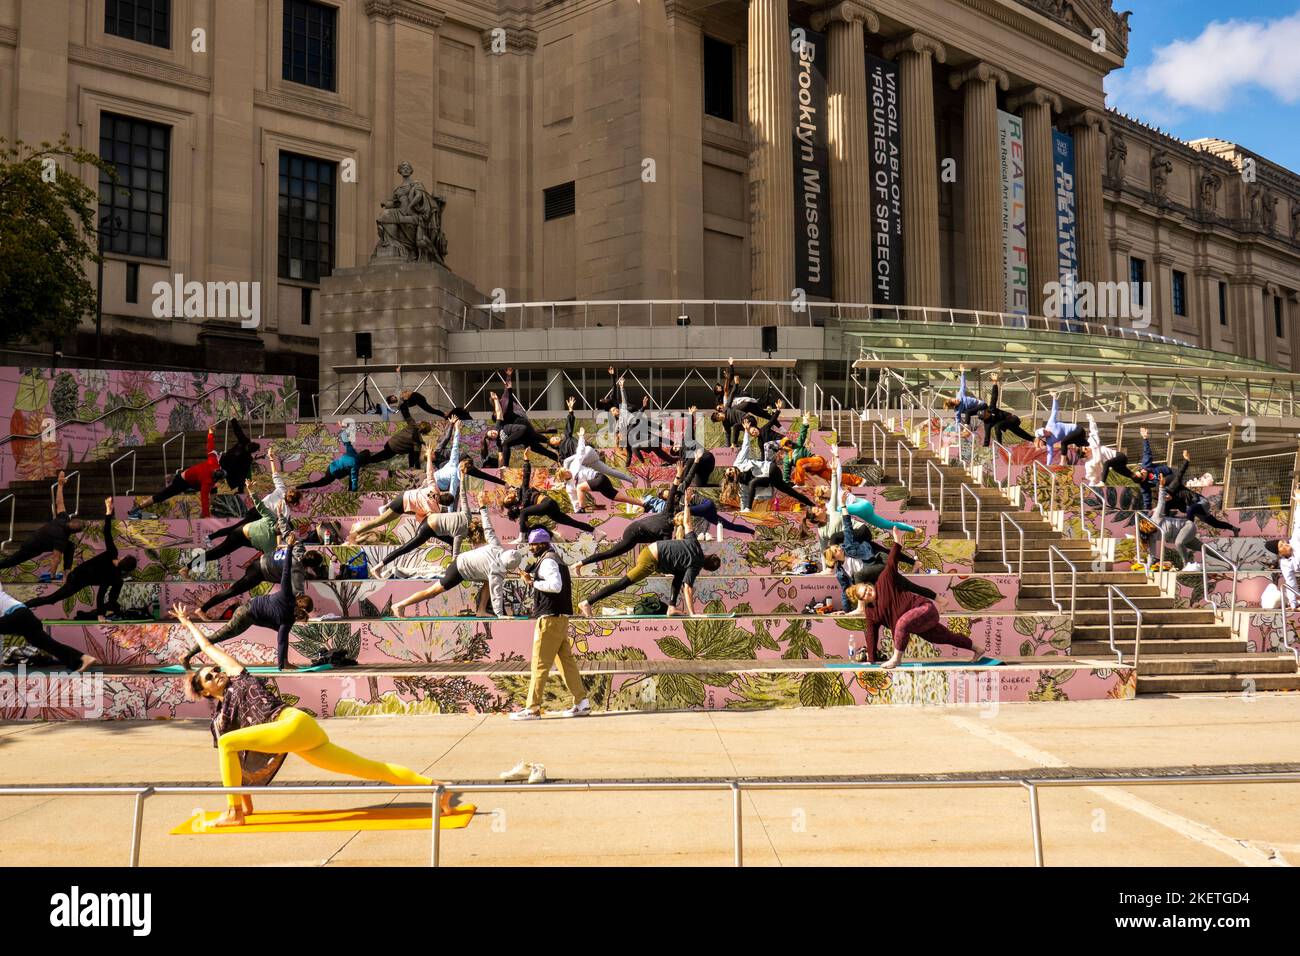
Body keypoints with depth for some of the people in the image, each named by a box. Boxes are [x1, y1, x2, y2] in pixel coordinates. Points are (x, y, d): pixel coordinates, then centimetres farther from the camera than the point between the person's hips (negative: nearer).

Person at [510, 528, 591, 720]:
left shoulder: (548, 561, -10)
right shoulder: (555, 558, 20)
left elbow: (555, 585, -24)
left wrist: (533, 582, -14)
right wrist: (532, 579, 11)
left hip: (550, 618, -10)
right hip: (561, 617, 10)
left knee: (540, 664, -7)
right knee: (566, 660, 11)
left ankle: (532, 709, -5)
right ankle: (582, 703, 11)